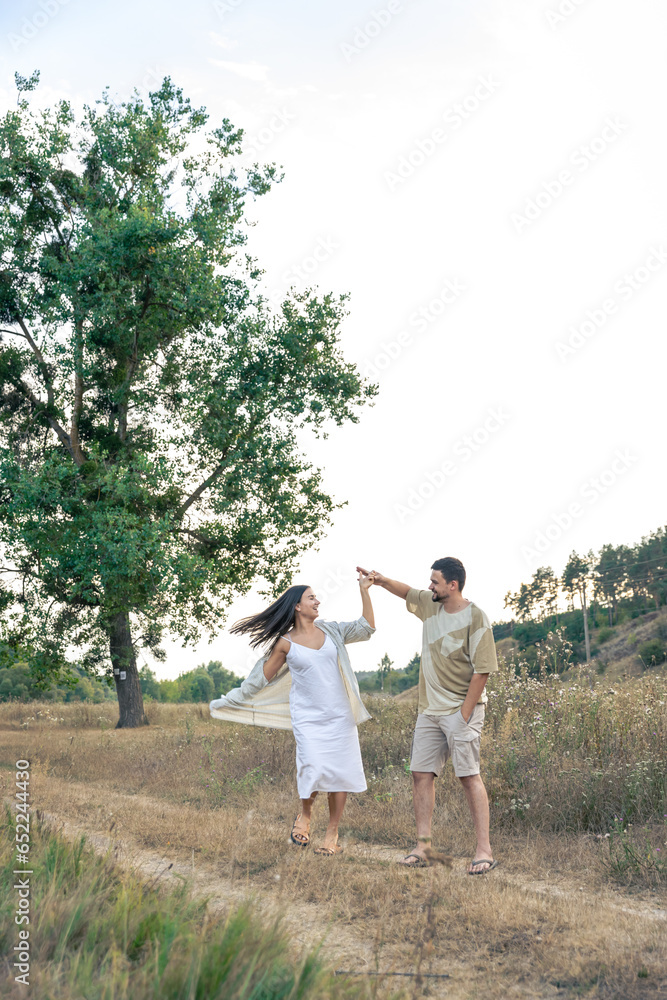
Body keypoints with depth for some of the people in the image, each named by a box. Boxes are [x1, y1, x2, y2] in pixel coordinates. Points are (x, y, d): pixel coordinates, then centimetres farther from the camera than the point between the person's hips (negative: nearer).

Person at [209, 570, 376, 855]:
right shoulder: (285, 643, -1)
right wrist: (227, 702, 11)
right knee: (315, 769, -19)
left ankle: (332, 833, 12)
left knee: (340, 773, 0)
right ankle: (304, 815, 11)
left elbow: (366, 628, 7)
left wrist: (365, 591, 0)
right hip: (308, 718, -3)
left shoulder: (329, 630, 8)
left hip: (340, 716, 3)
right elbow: (261, 677, 7)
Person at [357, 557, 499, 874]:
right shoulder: (430, 605, 6)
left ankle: (484, 850, -6)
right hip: (428, 709, 7)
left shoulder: (475, 618, -14)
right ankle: (422, 846, 7)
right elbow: (407, 592, 29)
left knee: (468, 774, -9)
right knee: (421, 773, 3)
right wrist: (380, 580, 13)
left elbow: (481, 671, -15)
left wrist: (464, 715, -16)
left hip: (461, 708, -7)